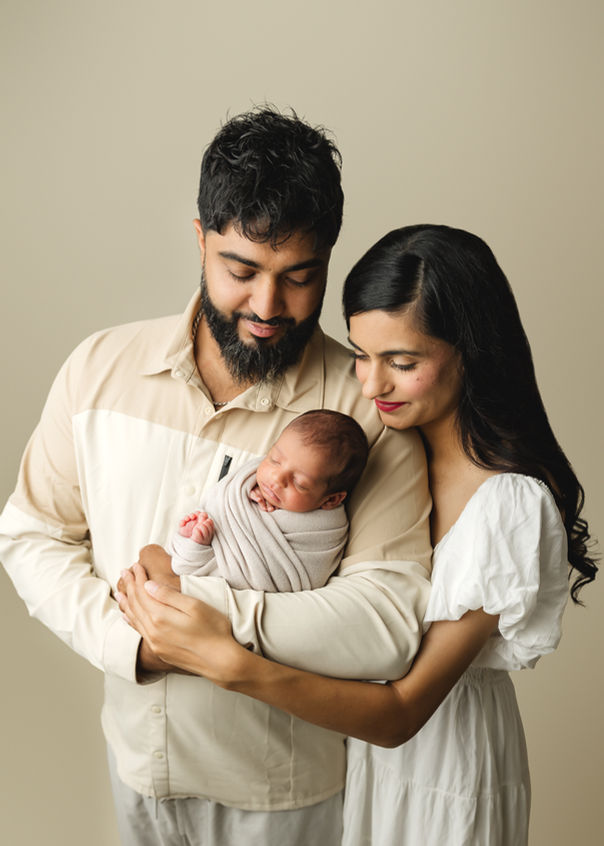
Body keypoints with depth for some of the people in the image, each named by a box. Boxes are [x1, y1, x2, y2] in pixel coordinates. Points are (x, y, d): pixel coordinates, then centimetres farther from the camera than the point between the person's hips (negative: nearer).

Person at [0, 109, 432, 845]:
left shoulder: (367, 410, -21)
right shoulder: (100, 368, -10)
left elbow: (392, 623, -26)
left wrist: (201, 603, -28)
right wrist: (128, 638, -18)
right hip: (138, 753, 3)